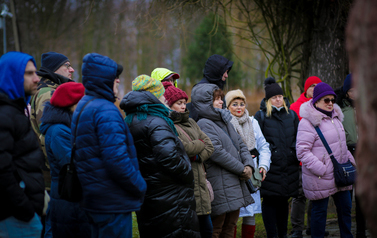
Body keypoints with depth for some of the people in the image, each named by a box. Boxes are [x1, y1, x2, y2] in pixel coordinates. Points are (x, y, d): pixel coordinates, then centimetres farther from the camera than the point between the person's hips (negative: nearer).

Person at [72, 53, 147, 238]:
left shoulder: (82, 107, 15)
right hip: (113, 201, -10)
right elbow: (117, 159, -24)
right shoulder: (106, 111, -17)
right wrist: (140, 187, -11)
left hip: (93, 199, 10)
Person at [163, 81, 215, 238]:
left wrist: (197, 156, -9)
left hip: (200, 186, 8)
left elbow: (209, 146, 12)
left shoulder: (190, 123, 18)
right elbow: (182, 148, -21)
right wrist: (200, 144, -1)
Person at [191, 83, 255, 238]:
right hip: (219, 184, -9)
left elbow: (241, 145, 18)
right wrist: (242, 169, -12)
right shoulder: (204, 124, -10)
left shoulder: (225, 121, 18)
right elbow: (216, 152, -19)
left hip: (235, 183, 9)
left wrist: (249, 165, -1)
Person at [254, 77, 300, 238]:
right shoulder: (261, 116, 0)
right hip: (270, 167, -4)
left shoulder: (291, 115, 13)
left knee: (284, 200, 11)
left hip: (289, 166, 4)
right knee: (270, 200, -3)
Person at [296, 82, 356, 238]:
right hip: (320, 178, -8)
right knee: (320, 210, 1)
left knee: (345, 207, 16)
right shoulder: (308, 122, -14)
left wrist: (350, 159, 13)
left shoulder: (335, 118, 13)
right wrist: (321, 169, -22)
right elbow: (302, 152, -19)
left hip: (340, 174, 8)